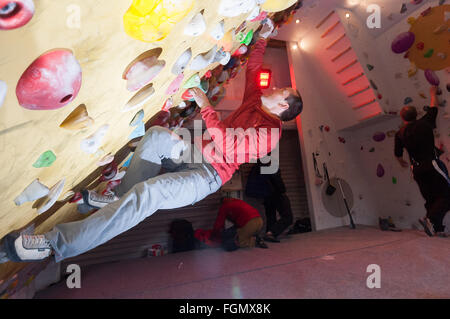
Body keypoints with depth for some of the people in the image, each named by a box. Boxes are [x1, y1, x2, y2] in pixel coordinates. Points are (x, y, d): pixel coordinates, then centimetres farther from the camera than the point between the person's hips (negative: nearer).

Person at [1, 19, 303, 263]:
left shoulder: (268, 133, -11)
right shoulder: (256, 100, 14)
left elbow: (227, 148, -25)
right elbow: (253, 67, 29)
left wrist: (206, 106, -21)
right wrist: (262, 39, 28)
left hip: (206, 174, -8)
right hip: (194, 152, 9)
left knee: (147, 193, -29)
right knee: (156, 135, -16)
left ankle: (56, 244, -19)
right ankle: (120, 198, -3)